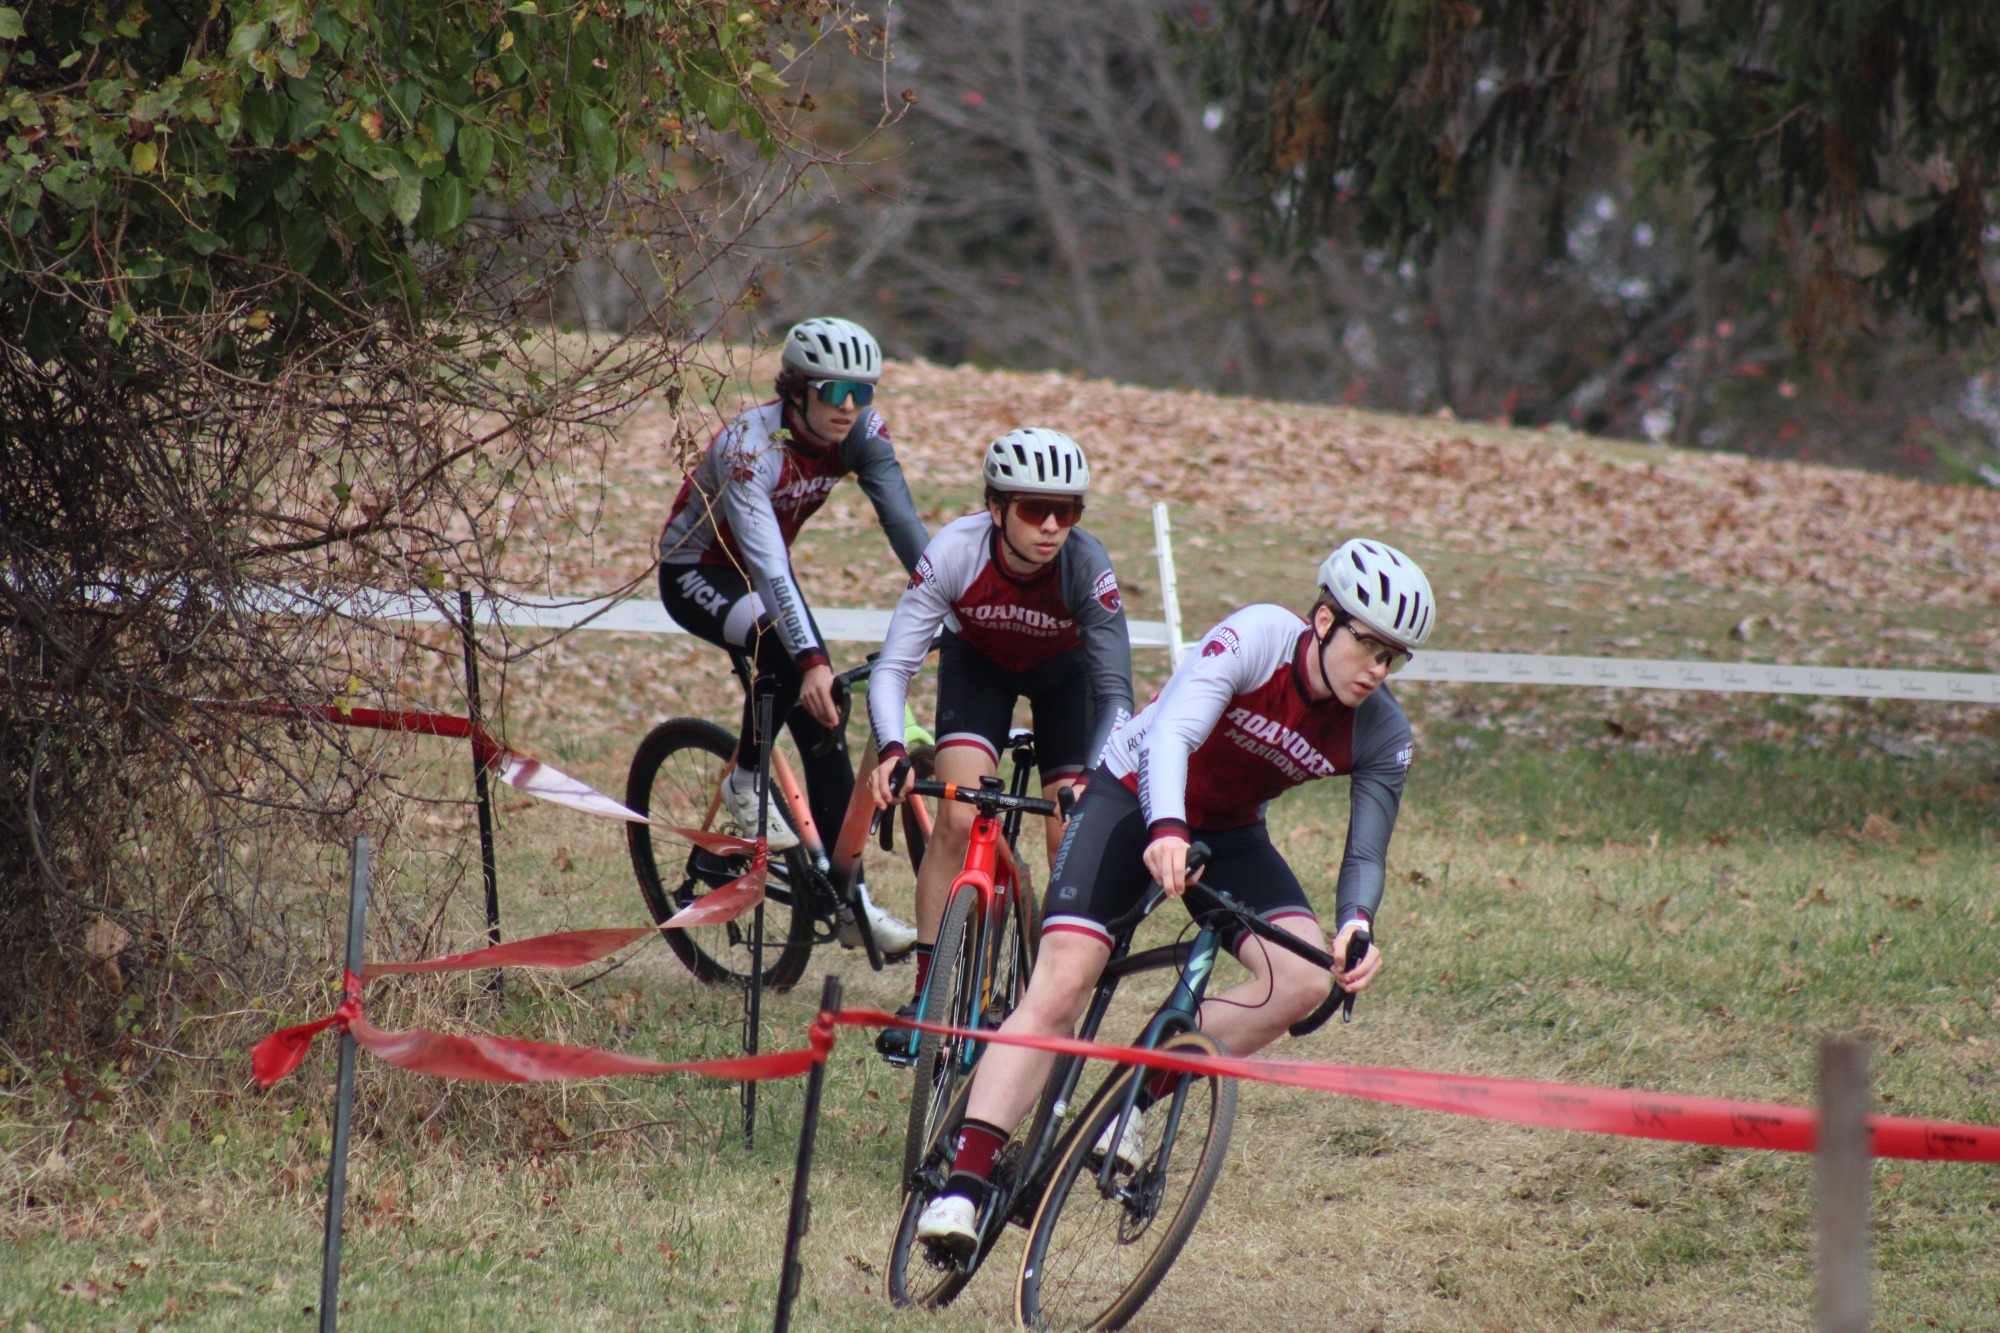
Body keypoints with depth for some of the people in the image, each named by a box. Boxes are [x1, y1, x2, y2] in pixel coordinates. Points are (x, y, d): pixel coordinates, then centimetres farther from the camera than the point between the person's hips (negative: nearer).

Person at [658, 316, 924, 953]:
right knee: (794, 656, -28)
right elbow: (765, 562, -43)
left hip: (759, 570, 9)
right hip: (697, 573, -9)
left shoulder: (861, 432, -17)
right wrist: (811, 660, -53)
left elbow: (903, 521, -25)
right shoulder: (751, 445, -33)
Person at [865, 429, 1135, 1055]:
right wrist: (890, 749, -49)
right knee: (959, 818, -19)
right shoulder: (955, 551, -35)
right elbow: (893, 664, -32)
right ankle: (926, 995, -10)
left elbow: (1116, 692, -33)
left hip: (1063, 669, 0)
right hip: (978, 659, 0)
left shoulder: (1086, 566, -35)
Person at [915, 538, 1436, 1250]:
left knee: (1306, 979, -21)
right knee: (1059, 988, -20)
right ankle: (962, 1185, -23)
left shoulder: (1381, 733, -16)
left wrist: (1356, 924, -35)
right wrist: (1167, 830, -58)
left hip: (1230, 834, 4)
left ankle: (1137, 1092, -6)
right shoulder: (1256, 637, -29)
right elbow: (1171, 734, -40)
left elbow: (1366, 854, -13)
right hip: (1135, 798, -4)